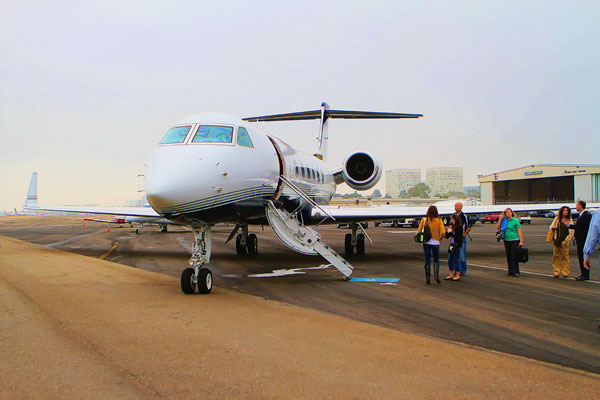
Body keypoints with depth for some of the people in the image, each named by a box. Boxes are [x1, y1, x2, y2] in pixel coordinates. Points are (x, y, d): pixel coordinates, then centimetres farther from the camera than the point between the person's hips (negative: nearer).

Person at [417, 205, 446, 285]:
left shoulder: (424, 220, -1)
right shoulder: (439, 220, -3)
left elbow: (419, 231, -1)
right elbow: (443, 232, -9)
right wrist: (440, 238, 9)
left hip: (426, 242, 1)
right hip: (436, 242, -1)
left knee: (427, 260, 8)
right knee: (436, 259, 17)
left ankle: (427, 279, 7)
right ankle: (436, 275, 2)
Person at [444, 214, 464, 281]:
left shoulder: (459, 227, -12)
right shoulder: (453, 226, 10)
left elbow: (457, 236, -20)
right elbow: (447, 236, 14)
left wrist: (450, 232, -16)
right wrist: (447, 231, -2)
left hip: (457, 245, -8)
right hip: (452, 245, 8)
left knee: (456, 260, -1)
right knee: (450, 260, 12)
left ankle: (457, 276, 8)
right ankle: (451, 275, 22)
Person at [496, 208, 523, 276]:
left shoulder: (515, 220, -5)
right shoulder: (504, 221, 9)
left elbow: (519, 231, -6)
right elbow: (497, 227, 7)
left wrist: (521, 241, -12)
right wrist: (500, 219, -2)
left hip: (514, 240, -5)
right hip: (506, 240, 5)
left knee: (514, 256, -7)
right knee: (508, 256, 9)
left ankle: (515, 271, -3)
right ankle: (510, 271, 18)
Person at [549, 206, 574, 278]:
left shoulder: (570, 220, 5)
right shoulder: (557, 218, 9)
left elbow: (571, 232, 2)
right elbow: (551, 226, 16)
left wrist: (566, 240, -6)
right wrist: (553, 227, -9)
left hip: (565, 240, -2)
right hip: (557, 240, 2)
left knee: (565, 256, -3)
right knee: (556, 256, 1)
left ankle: (565, 272, 4)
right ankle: (556, 272, 6)